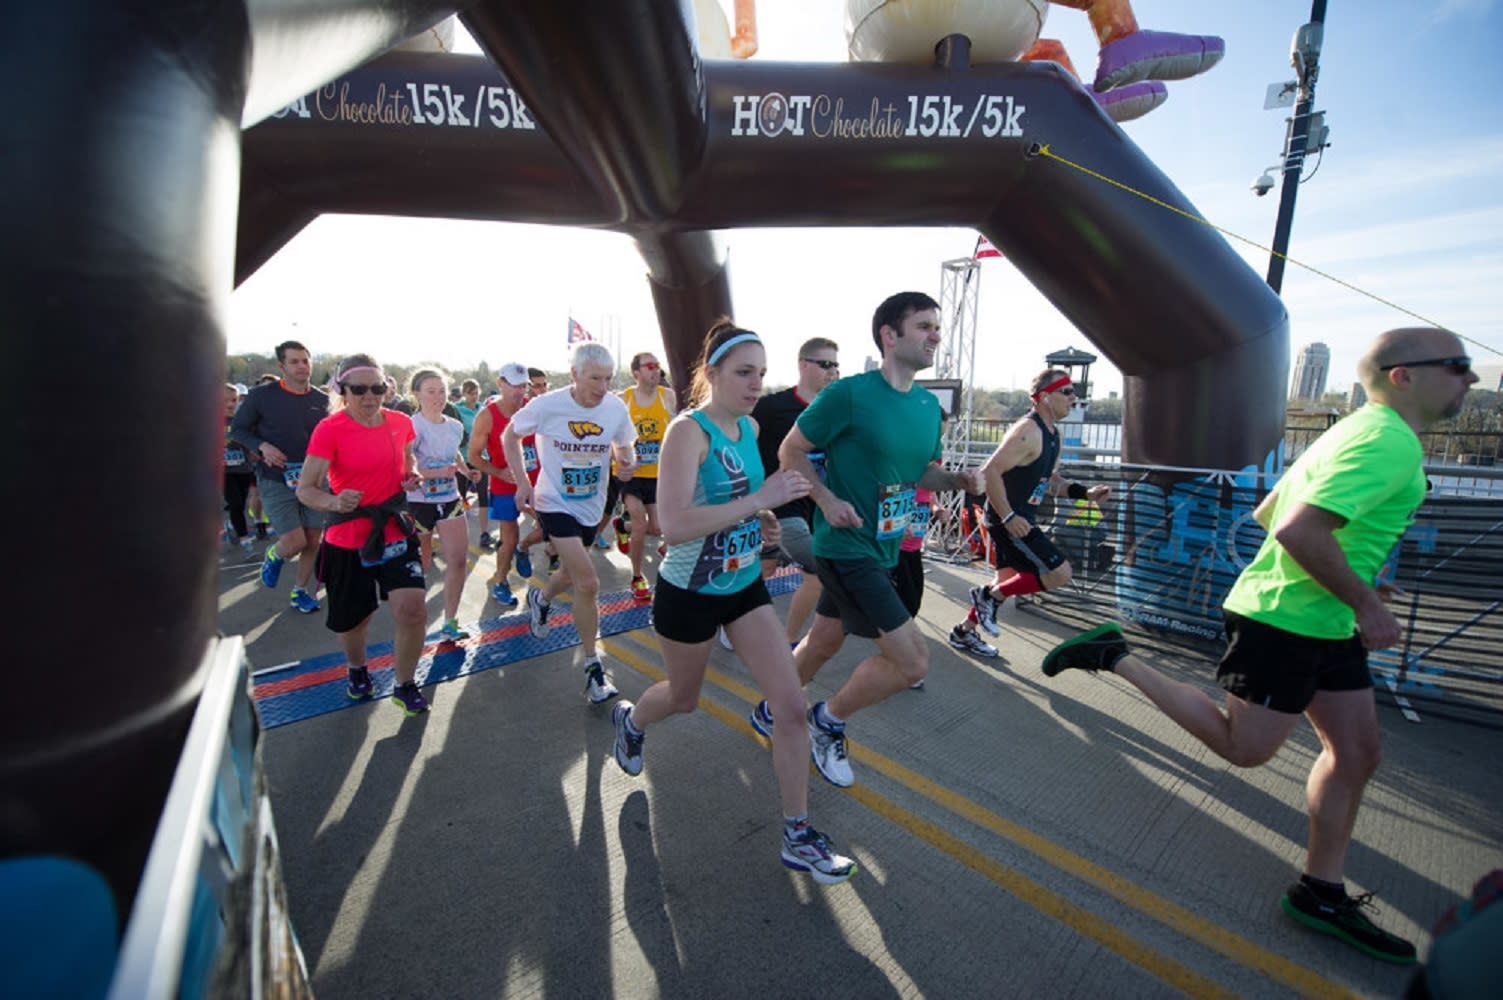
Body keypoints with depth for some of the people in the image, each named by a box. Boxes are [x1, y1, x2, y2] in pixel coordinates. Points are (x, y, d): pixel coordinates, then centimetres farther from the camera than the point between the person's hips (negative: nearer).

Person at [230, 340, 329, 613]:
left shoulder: (322, 400, 3)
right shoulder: (262, 395, -5)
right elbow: (237, 428, 3)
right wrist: (262, 446, -15)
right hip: (276, 480, -3)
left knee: (313, 541, 6)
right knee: (295, 541, -11)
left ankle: (300, 591, 27)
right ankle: (274, 556, 27)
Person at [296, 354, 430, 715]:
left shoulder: (401, 422, -1)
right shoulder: (329, 429, -13)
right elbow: (305, 490, -15)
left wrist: (412, 475, -1)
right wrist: (334, 502, -36)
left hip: (396, 532, 2)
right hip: (347, 540, -2)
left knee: (411, 607, -14)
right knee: (353, 620, 14)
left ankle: (405, 685, 10)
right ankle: (358, 669, 49)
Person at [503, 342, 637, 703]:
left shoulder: (616, 408, -11)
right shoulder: (547, 405, -18)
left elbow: (623, 446, 7)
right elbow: (510, 436, -1)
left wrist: (625, 463, -17)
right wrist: (523, 483, -9)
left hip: (591, 507, 5)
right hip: (555, 504, -5)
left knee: (573, 575, 24)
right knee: (588, 583, -16)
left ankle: (541, 598, 60)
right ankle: (592, 666, 1)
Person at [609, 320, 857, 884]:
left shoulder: (750, 427, 1)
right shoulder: (688, 431, -21)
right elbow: (674, 525, -32)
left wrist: (760, 521, 1)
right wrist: (759, 500, -33)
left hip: (745, 586, 6)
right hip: (689, 593, -6)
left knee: (791, 704, 0)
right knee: (684, 699, 20)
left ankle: (798, 837, 19)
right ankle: (630, 719, 57)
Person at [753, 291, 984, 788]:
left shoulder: (929, 405, 7)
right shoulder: (849, 394, -16)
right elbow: (790, 452, -9)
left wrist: (958, 479, -1)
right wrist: (828, 499, -21)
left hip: (882, 547, 9)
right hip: (847, 547, -8)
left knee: (824, 642, 21)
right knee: (912, 660, -9)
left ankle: (770, 712, 46)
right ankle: (829, 720, 17)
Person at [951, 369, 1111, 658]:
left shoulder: (1052, 434, 13)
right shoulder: (1028, 431, -18)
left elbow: (1050, 480, 22)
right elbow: (990, 472, -26)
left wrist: (1084, 492, 7)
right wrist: (1009, 517, -27)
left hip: (1019, 518, 10)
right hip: (1010, 520, -10)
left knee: (1009, 580, 18)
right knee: (1061, 573, -10)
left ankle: (965, 632, 31)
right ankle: (990, 595, 3)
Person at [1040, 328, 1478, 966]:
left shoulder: (1357, 433, 16)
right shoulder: (1390, 441, -17)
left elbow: (1268, 513, 21)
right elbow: (1299, 532, -30)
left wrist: (1353, 579, 22)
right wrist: (1364, 601, -18)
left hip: (1324, 623, 10)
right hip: (1282, 620, -10)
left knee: (1357, 752, 15)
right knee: (1244, 747, 1)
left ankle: (1321, 892, 27)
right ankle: (1116, 657, 3)